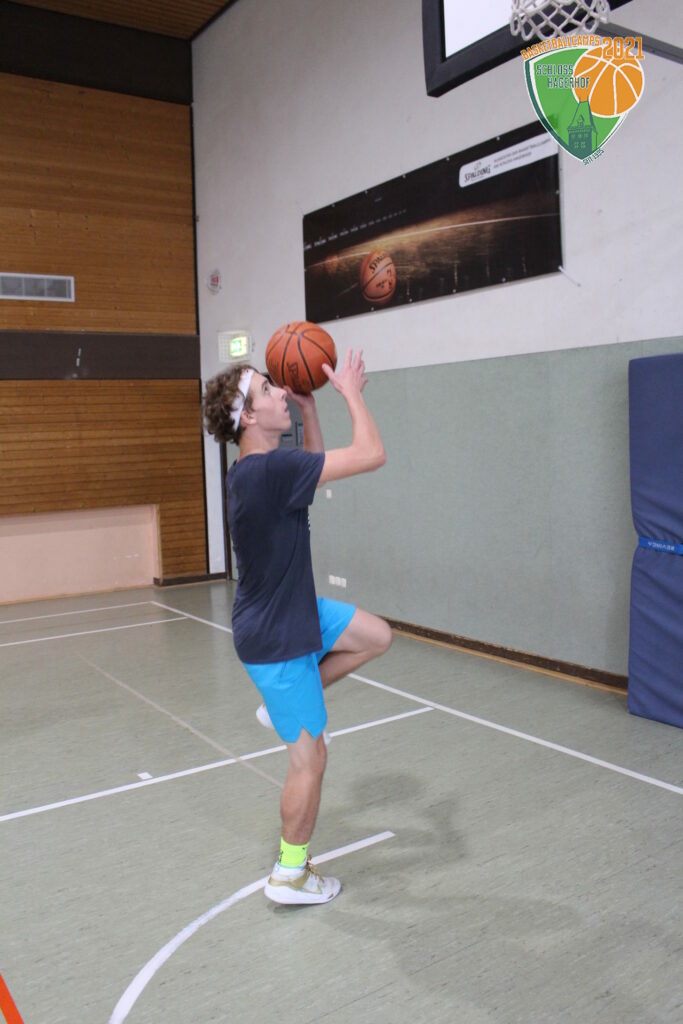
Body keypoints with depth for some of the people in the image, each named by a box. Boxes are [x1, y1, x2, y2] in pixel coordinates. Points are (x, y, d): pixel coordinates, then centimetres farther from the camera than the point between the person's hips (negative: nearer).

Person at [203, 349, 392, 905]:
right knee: (310, 755, 3)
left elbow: (315, 465, 19)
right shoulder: (270, 469, -29)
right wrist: (351, 390, -14)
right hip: (276, 638, -9)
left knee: (377, 636, 16)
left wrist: (308, 405, 7)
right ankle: (290, 875, 23)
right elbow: (371, 455, -28)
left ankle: (283, 705, 22)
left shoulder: (261, 466, 0)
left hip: (296, 611, 9)